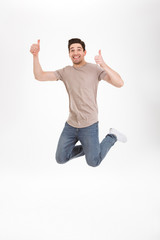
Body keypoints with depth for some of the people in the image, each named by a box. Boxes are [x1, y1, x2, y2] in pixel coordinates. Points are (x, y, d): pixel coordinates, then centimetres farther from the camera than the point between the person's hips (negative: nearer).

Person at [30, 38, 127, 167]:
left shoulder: (95, 69, -10)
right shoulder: (65, 72, 3)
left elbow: (119, 83, -22)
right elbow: (39, 76, -2)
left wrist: (104, 65, -36)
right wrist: (35, 55, -16)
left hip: (89, 125, -4)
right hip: (71, 124, 5)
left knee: (93, 162, 5)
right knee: (60, 159, 10)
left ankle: (112, 137, 26)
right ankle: (87, 148, 32)